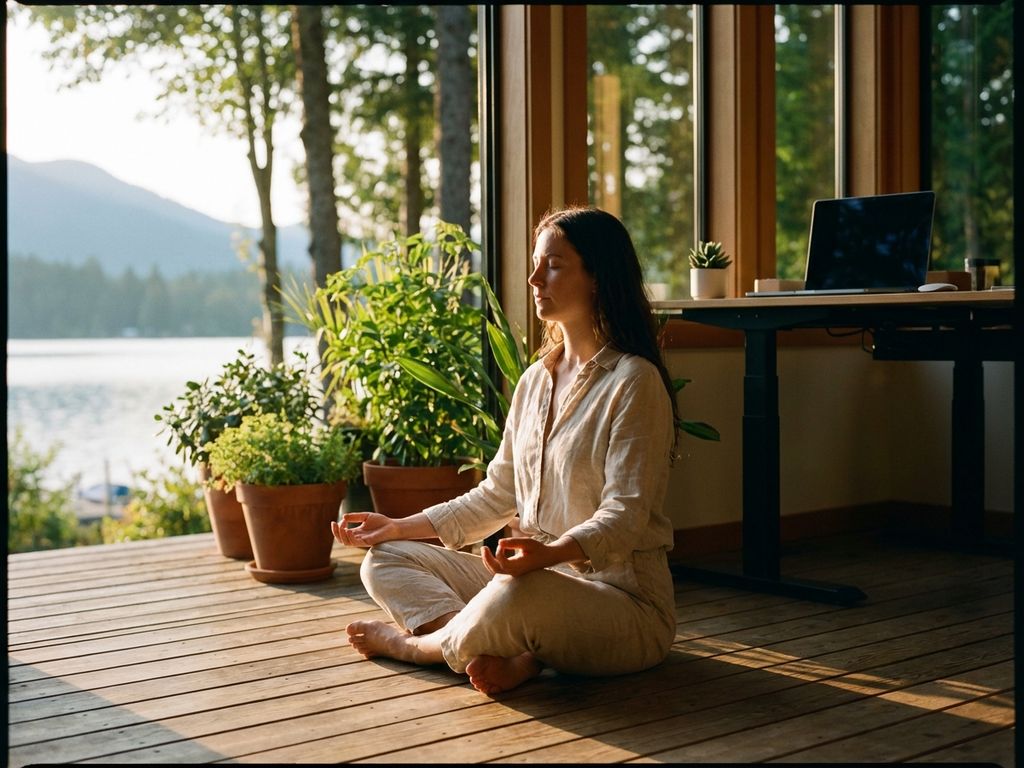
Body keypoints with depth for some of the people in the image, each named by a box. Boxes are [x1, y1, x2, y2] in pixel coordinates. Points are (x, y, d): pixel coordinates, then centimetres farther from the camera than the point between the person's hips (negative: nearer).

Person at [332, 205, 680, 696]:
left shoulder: (633, 381, -12)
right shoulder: (535, 380, 13)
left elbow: (626, 514, -20)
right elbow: (498, 494, 17)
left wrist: (550, 553, -38)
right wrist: (401, 527, 11)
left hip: (624, 600, -8)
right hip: (540, 578, 9)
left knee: (516, 596, -40)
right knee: (385, 560, 2)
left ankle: (415, 644, -6)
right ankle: (513, 656, -21)